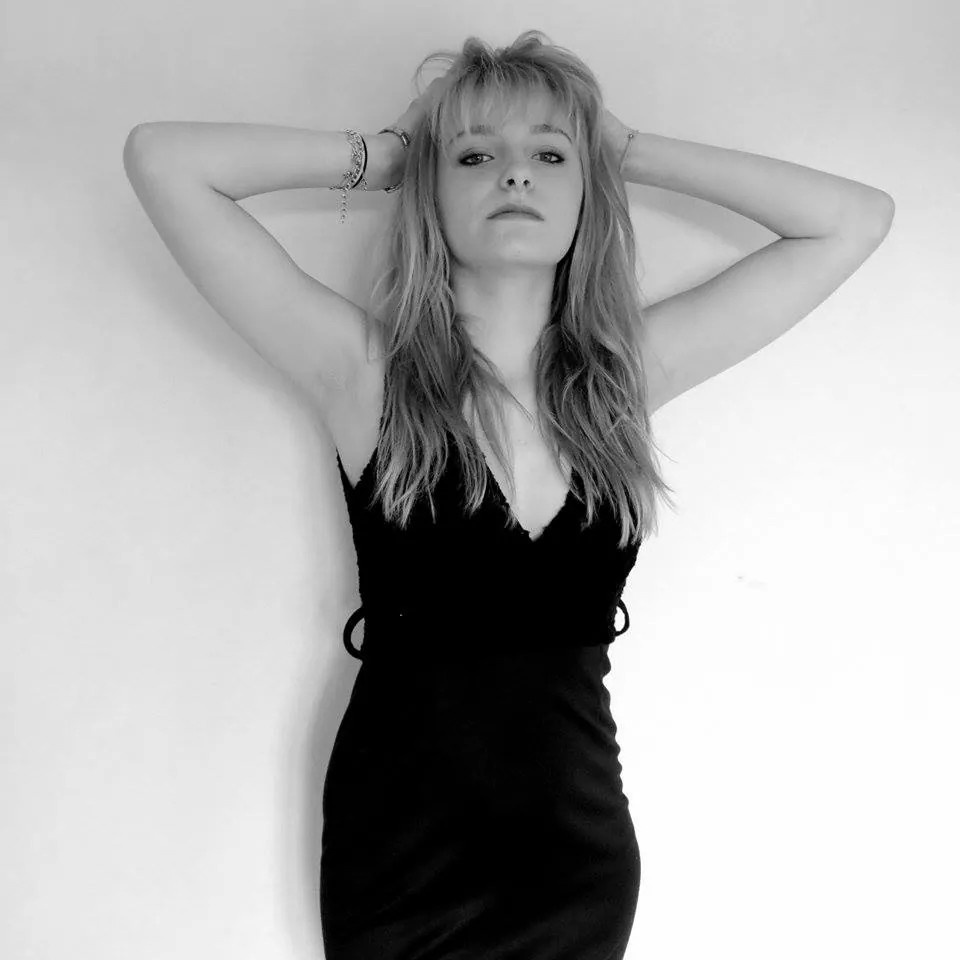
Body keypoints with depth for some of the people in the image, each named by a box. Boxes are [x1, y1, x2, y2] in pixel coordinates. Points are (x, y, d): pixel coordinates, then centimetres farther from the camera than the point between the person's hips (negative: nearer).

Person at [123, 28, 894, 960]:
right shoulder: (364, 367, -11)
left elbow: (856, 218, 1)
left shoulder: (628, 371, -3)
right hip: (399, 853, -2)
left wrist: (628, 151, -3)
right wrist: (378, 154, -8)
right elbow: (160, 159, -15)